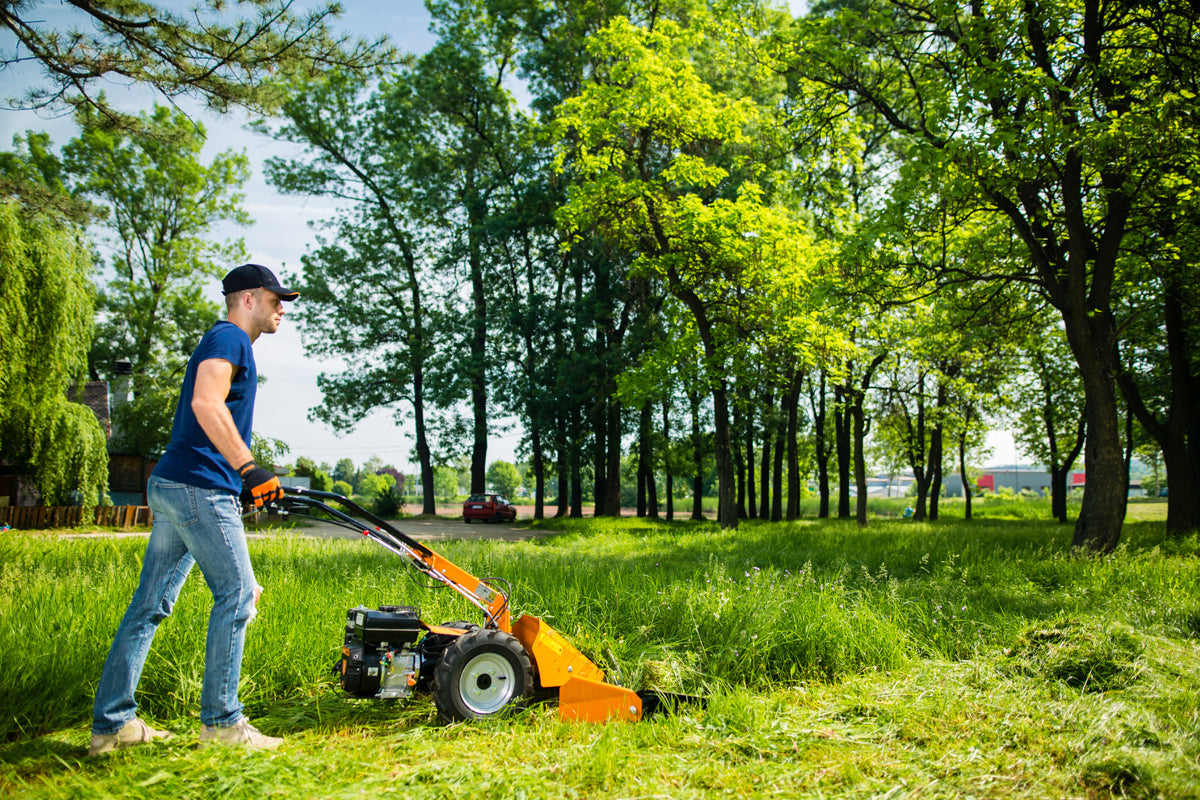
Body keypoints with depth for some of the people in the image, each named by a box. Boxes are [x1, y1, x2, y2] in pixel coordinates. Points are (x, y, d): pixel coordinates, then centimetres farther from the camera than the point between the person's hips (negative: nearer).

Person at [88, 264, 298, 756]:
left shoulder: (227, 343, 25)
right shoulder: (229, 338, -7)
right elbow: (206, 404, -24)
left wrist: (240, 485, 25)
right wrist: (248, 468, -25)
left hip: (172, 489, 10)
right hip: (199, 489, -10)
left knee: (150, 604, 10)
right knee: (237, 594, -5)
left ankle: (111, 724, 15)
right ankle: (221, 722, 1)